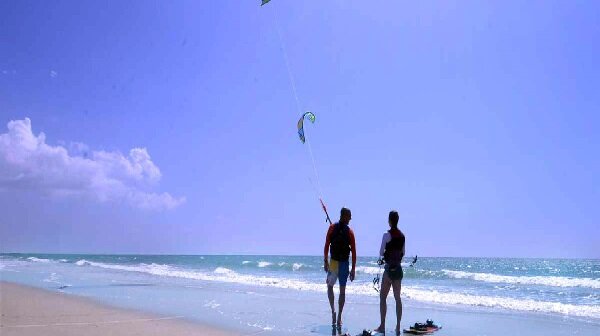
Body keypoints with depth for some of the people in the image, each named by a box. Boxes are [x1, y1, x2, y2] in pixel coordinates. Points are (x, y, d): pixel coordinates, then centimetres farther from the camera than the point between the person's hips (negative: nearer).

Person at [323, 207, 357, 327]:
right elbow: (354, 252, -4)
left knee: (330, 286, 21)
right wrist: (353, 269, 3)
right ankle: (339, 318, 10)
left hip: (333, 263, 0)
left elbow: (326, 246, -6)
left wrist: (325, 261, 3)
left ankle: (333, 310, 4)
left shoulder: (332, 228, -6)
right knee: (342, 291, 9)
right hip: (344, 263, 0)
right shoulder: (350, 232, -5)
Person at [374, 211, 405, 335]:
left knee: (382, 297, 2)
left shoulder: (387, 235, -13)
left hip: (389, 268, -6)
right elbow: (403, 253, 13)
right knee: (397, 298, 11)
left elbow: (381, 253, -9)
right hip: (398, 269, 6)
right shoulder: (402, 235, 5)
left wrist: (383, 255, 11)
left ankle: (382, 326, 1)